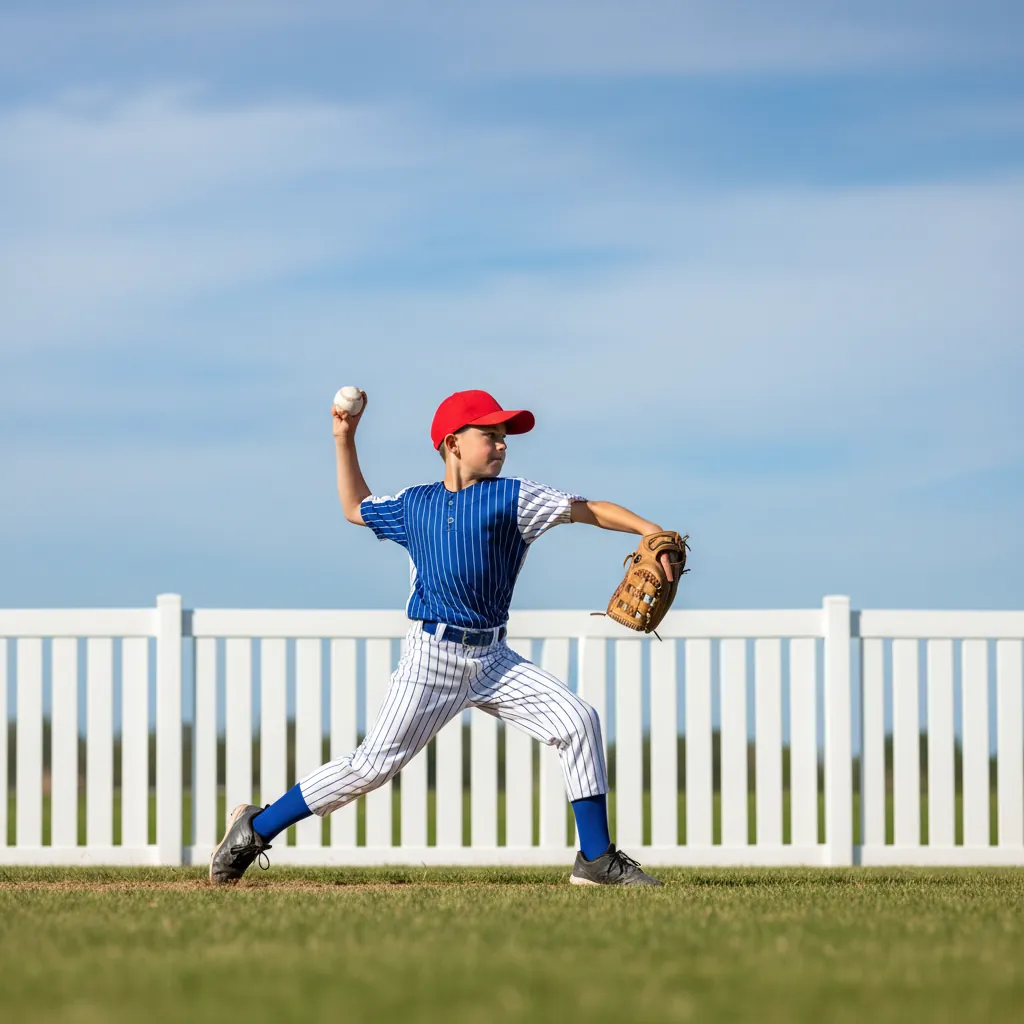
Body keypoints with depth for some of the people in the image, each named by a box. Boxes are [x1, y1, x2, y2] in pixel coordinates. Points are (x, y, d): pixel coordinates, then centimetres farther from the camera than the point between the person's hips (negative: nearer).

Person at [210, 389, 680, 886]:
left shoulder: (513, 498, 2)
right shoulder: (413, 504, 9)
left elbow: (591, 509, -4)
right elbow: (356, 508, 27)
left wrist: (650, 530, -17)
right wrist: (344, 439, 22)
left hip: (494, 659, 2)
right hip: (433, 657, -1)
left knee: (578, 720, -12)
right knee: (374, 763, -8)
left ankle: (596, 859, -4)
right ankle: (255, 829, 3)